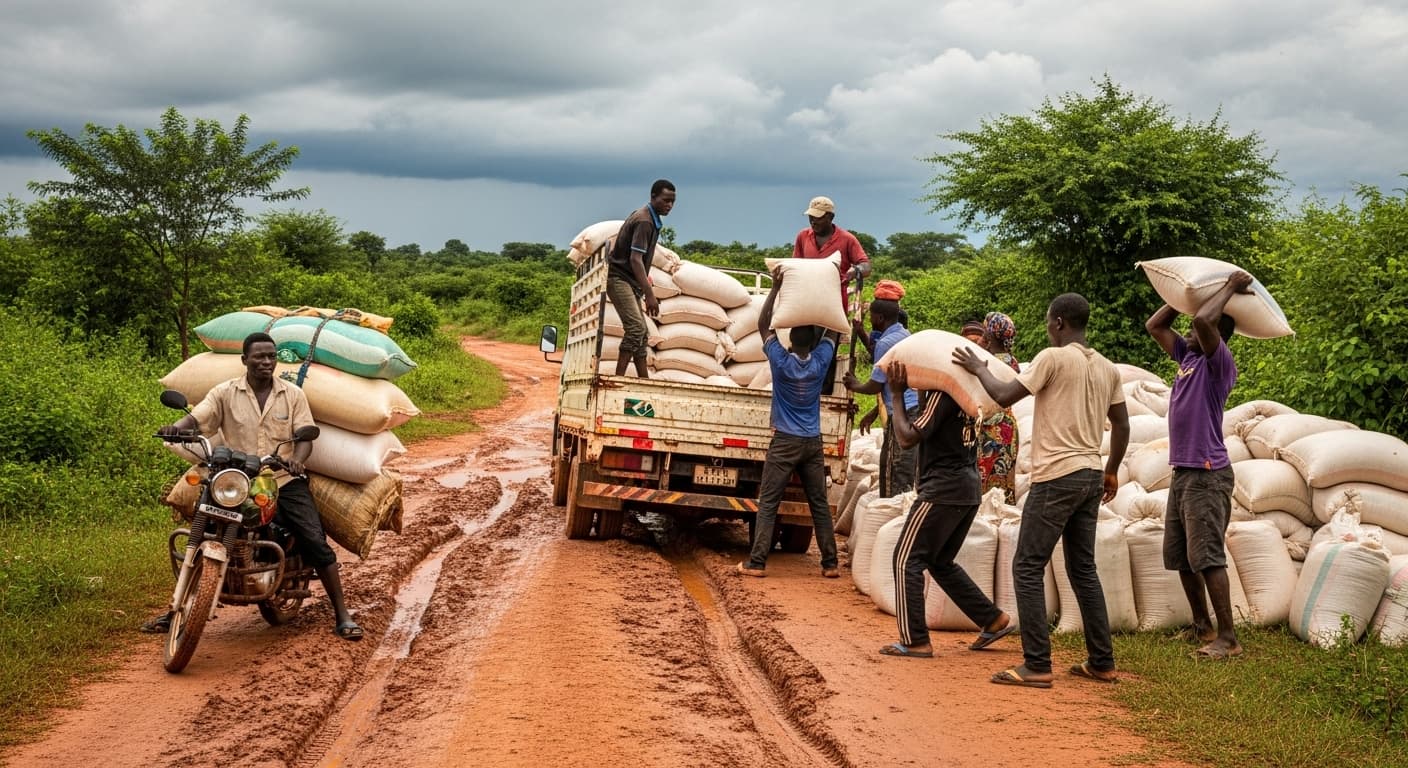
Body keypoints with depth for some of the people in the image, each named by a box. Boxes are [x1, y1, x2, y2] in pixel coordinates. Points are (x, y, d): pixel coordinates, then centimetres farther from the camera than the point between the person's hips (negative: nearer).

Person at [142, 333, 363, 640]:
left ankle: (342, 615, -6)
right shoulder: (225, 393, 3)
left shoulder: (293, 395, 5)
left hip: (285, 482, 0)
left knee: (316, 543, -13)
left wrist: (296, 458, -23)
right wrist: (176, 428, -31)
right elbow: (196, 418, -8)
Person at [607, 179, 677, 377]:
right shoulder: (644, 221, -18)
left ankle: (644, 381, 12)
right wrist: (650, 294, -30)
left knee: (641, 332, 10)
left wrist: (646, 292, 20)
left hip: (629, 281, 11)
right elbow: (635, 259, -26)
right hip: (619, 279, -11)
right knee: (636, 328, -21)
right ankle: (619, 378, -25)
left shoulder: (648, 218, 13)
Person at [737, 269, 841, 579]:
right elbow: (833, 330, 12)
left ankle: (757, 562, -8)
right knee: (819, 504, 8)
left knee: (768, 504, -3)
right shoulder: (821, 361, -3)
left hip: (785, 441, -3)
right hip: (813, 442, 3)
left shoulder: (781, 361, -8)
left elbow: (763, 325, 1)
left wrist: (776, 287, 0)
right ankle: (831, 564, 10)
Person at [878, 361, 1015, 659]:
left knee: (907, 559, -2)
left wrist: (896, 395, -10)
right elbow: (927, 425, 22)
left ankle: (915, 641, -3)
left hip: (944, 487, -9)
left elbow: (908, 438, -17)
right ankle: (993, 619, 20)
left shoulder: (943, 392, -15)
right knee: (941, 562, 20)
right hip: (968, 486, 9)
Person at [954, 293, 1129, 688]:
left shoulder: (1054, 358, -10)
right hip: (1091, 476, 8)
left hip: (1057, 476, -8)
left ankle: (1036, 666, -8)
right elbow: (1121, 426, 16)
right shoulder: (1107, 368, 12)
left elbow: (1005, 396, -12)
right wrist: (1112, 472, 27)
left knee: (1028, 568, -3)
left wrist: (979, 368, 5)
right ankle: (1101, 662, 16)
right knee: (1083, 569, 15)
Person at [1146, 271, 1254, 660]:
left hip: (1207, 475, -9)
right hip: (1183, 472, 9)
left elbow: (1203, 320, -27)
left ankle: (1228, 638, -11)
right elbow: (1154, 325, 22)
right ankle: (1202, 626, 24)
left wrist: (1231, 288, -13)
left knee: (1207, 557, -12)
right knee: (1180, 557, 13)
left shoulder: (1219, 363, -10)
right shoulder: (1188, 358, 14)